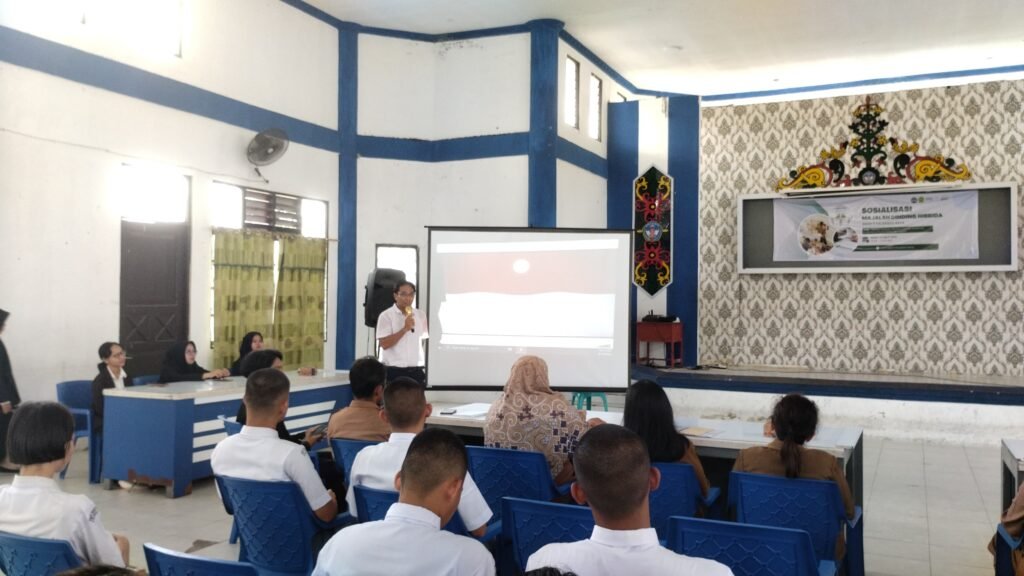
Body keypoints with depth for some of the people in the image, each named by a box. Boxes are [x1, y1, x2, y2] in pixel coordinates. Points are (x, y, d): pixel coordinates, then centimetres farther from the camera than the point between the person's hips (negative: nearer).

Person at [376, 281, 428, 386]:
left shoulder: (420, 315, 9)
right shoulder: (386, 316, -6)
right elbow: (384, 344, -14)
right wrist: (405, 329, -20)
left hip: (416, 371, 4)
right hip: (393, 370, -4)